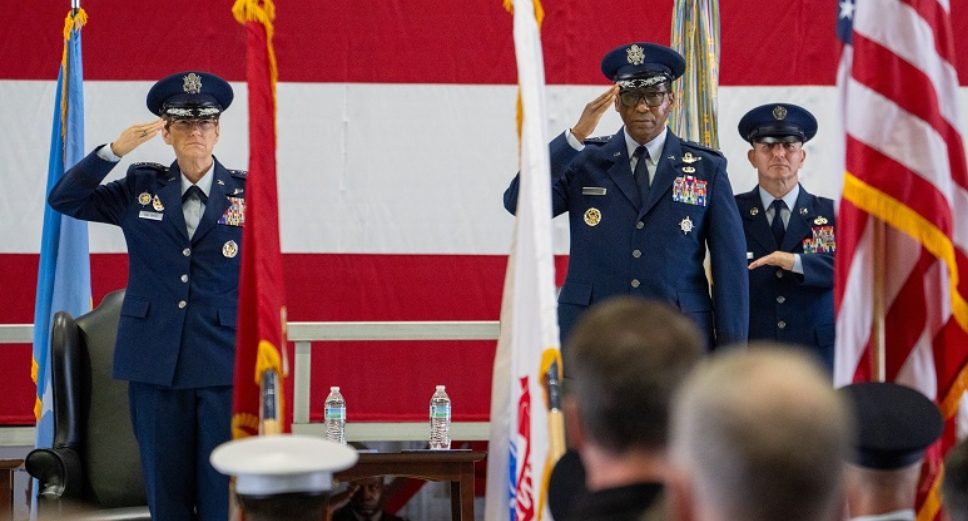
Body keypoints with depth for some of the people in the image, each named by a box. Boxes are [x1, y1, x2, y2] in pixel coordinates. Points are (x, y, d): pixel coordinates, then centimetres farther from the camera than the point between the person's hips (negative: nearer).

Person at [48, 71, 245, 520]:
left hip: (225, 364, -2)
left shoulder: (247, 192, 1)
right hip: (155, 363, 2)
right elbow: (63, 199, 3)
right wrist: (115, 149, -9)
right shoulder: (141, 188, 7)